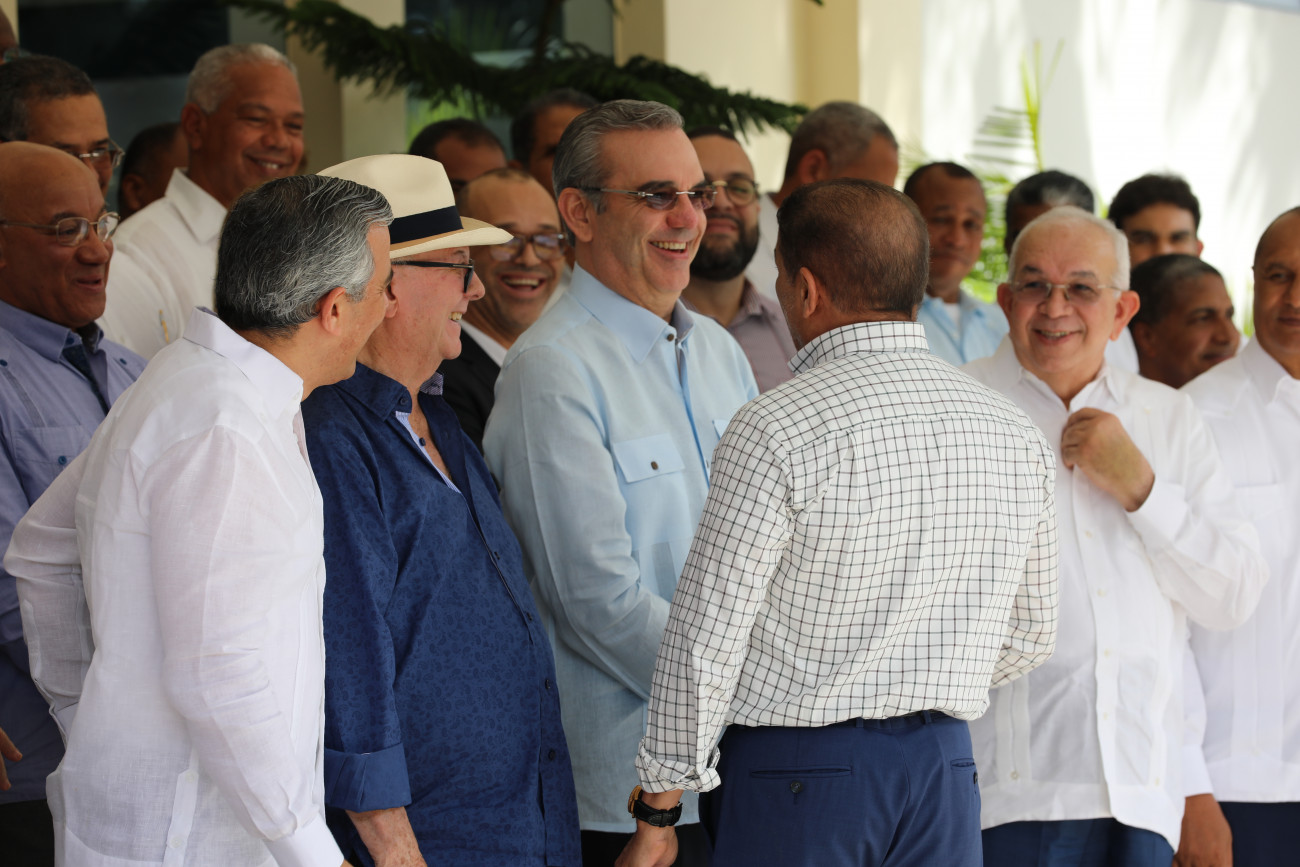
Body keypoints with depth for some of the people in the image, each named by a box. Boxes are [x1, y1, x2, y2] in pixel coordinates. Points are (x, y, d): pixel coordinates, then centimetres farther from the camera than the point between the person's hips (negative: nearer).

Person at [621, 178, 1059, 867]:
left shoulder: (777, 430, -13)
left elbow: (706, 637, -12)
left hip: (793, 769, -5)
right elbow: (1029, 636, 15)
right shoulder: (1014, 434, 5)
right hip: (947, 765, 5)